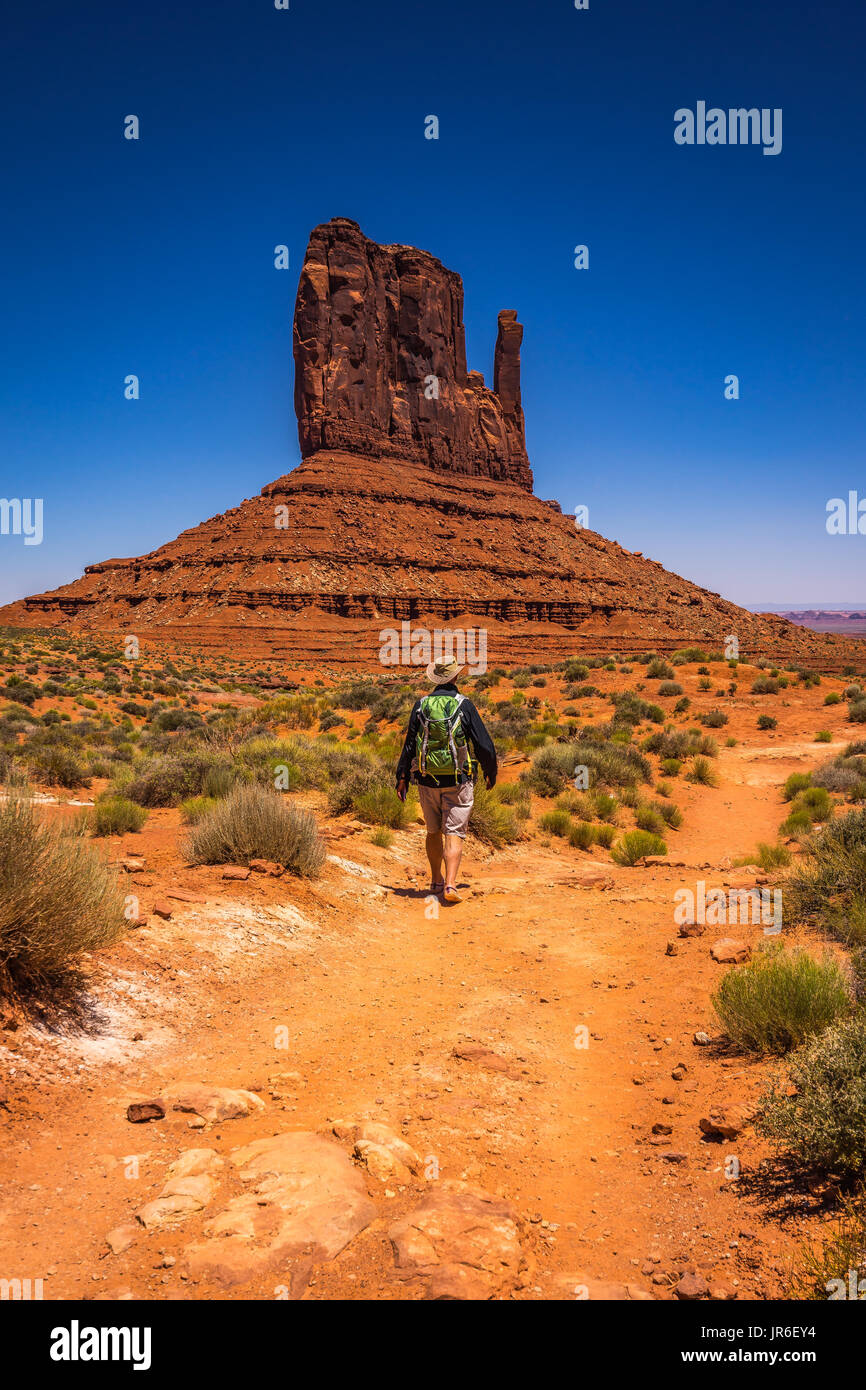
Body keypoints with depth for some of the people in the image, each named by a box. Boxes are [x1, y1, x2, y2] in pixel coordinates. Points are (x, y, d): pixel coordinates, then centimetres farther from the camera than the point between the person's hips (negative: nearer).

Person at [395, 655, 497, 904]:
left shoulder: (420, 706, 0)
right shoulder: (464, 706, -7)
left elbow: (409, 745, 3)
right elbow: (484, 744, -5)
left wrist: (402, 777, 11)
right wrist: (491, 772, 10)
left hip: (427, 780, 3)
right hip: (458, 781, -3)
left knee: (434, 831, 18)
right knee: (454, 834, 0)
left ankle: (436, 881, 30)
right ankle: (450, 885, -13)